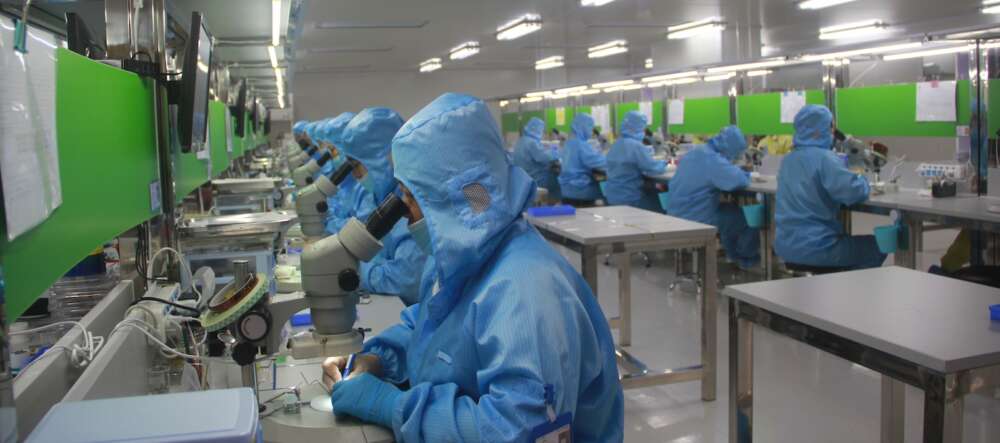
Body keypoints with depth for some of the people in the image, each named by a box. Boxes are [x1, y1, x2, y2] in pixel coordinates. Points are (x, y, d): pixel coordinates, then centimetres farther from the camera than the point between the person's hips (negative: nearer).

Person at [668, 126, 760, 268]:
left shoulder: (694, 152, 7)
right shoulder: (713, 159, -22)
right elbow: (739, 180, -28)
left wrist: (742, 173, 6)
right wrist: (747, 175, -4)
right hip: (696, 220, -9)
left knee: (730, 210, 28)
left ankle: (734, 254, 42)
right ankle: (746, 257, 31)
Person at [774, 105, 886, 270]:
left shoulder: (789, 159, 10)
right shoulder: (824, 158, -16)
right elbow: (856, 192, -22)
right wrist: (861, 180, 0)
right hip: (813, 248, -8)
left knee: (848, 238, 31)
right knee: (877, 246, 11)